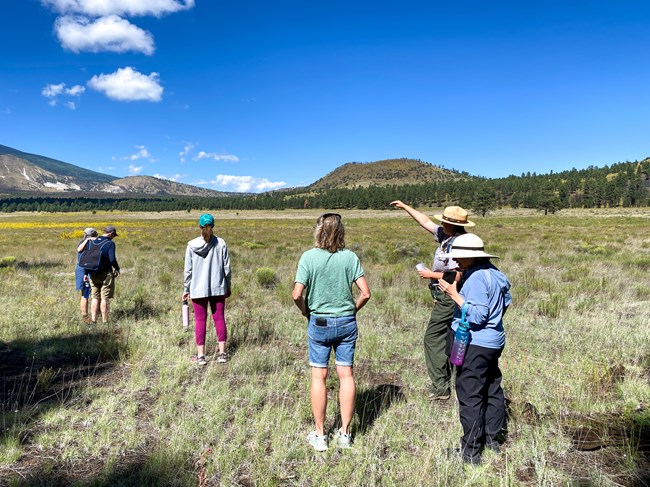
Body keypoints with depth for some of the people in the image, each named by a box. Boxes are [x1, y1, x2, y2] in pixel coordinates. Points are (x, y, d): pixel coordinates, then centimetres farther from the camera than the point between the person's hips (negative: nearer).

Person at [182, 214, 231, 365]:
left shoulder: (191, 246, -6)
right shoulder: (221, 243, -5)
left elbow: (188, 270, -1)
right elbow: (226, 268, -1)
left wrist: (186, 289, 10)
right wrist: (228, 287, 11)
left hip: (198, 290, -1)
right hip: (218, 288, 1)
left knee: (200, 321, 7)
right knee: (219, 319, 9)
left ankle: (201, 355, 11)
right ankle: (222, 353, 11)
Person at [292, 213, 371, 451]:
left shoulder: (309, 257, -11)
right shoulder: (350, 257, -5)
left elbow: (297, 295, -15)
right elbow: (365, 293, -7)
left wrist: (306, 312, 3)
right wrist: (352, 310, 9)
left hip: (319, 323, -2)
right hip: (347, 323, 2)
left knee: (319, 376, 8)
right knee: (346, 374, 11)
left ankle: (319, 435, 18)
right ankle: (345, 433, 21)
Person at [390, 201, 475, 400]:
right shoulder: (445, 236, 6)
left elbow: (456, 276, -27)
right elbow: (426, 222, 17)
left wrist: (431, 274, -15)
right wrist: (405, 207, 22)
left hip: (448, 299, -10)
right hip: (447, 297, 10)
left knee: (432, 338, -5)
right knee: (449, 339, 16)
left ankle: (440, 387, 0)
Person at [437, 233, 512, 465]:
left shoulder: (477, 277, -22)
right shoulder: (493, 273, 9)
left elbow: (477, 315, -26)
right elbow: (506, 301, 20)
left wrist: (455, 295, -24)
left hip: (475, 345, -11)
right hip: (494, 342, 11)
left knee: (470, 396, -1)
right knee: (492, 390, 19)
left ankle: (471, 452, 7)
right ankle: (492, 439, 34)